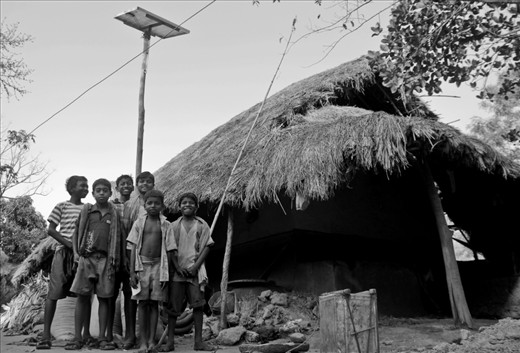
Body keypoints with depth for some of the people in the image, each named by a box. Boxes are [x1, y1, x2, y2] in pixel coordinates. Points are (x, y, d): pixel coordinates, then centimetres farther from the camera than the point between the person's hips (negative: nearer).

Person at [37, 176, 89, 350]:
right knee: (54, 293, -5)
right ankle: (46, 335, 0)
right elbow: (50, 230, -1)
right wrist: (69, 244, -13)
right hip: (64, 252, -3)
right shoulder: (62, 206, 4)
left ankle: (86, 333, 9)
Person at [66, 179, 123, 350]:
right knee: (82, 296, -1)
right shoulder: (86, 211, 9)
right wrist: (75, 252, 1)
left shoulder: (114, 214, 8)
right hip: (86, 257, 0)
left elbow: (118, 239, 9)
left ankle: (103, 337, 10)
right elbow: (76, 233, 13)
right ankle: (78, 337, 7)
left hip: (105, 259, 0)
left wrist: (115, 260, 2)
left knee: (104, 297, 3)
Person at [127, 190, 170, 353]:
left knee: (154, 303, 2)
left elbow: (168, 250, 4)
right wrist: (132, 272, -3)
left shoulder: (166, 225, 5)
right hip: (142, 264, 0)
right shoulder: (139, 223, 6)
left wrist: (166, 272, -2)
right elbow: (134, 248, 3)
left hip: (158, 265, 0)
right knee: (143, 302, 1)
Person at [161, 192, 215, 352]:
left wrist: (196, 266, -11)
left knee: (198, 304, -1)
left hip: (195, 270, -1)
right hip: (178, 270, 1)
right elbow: (171, 249, 1)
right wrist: (178, 267, -10)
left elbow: (206, 247, -1)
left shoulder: (202, 225, 2)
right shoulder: (174, 226, 4)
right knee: (173, 306, 3)